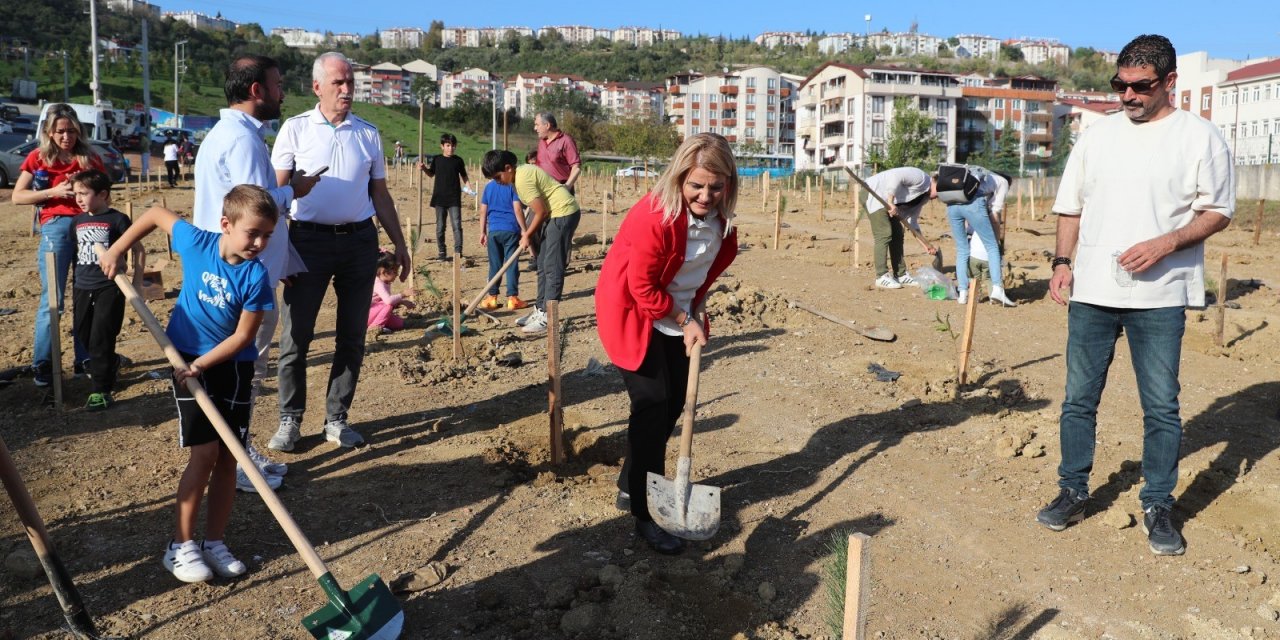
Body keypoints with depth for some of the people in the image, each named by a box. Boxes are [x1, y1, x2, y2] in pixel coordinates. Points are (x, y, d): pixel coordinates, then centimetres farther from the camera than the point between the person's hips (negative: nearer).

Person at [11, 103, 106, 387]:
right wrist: (54, 192, -9)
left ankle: (86, 358, 13)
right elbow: (17, 196, 3)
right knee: (52, 298, -4)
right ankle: (42, 362, 4)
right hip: (55, 227, -2)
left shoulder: (89, 157, 10)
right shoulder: (38, 157, 6)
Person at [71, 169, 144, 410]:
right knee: (83, 335, 14)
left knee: (101, 338, -7)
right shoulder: (78, 221, 9)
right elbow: (78, 252, 20)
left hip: (110, 288, -6)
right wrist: (75, 284, 20)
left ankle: (102, 391, 0)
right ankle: (110, 364, 40)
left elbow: (138, 250, -4)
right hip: (83, 288, 6)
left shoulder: (117, 219, -8)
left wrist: (137, 282, -6)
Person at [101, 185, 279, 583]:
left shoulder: (255, 277, -16)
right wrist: (116, 250, 5)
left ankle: (214, 542, 17)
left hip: (233, 365, 1)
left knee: (229, 457, 4)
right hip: (189, 358, -1)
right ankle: (180, 546, 4)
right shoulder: (196, 243, -13)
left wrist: (200, 365, -20)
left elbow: (243, 336, -14)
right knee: (204, 452, -8)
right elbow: (156, 214, 4)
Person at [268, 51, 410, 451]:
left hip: (360, 240, 3)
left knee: (352, 336, 7)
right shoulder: (295, 129, 2)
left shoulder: (368, 134, 10)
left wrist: (399, 243, 12)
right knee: (296, 335, 0)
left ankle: (337, 419, 19)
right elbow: (276, 191, -1)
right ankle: (290, 420, 13)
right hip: (309, 239, -3)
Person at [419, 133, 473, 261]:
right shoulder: (436, 160, 3)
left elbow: (464, 176, 11)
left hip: (454, 199, -1)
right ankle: (442, 252, 15)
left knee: (457, 226, -8)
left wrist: (468, 187, -5)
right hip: (439, 198, 1)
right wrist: (424, 168, -2)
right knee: (440, 227, 6)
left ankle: (458, 252, -6)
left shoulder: (458, 161, 2)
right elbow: (431, 174, 16)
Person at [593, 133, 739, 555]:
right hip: (635, 314, -7)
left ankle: (632, 484, 30)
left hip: (682, 314, 8)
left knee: (674, 403, 11)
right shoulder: (653, 216, -29)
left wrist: (696, 309, 5)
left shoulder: (720, 218, -8)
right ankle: (646, 515, -1)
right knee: (651, 405, -10)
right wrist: (684, 321, -16)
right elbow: (642, 288, -22)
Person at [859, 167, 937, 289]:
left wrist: (925, 245, 9)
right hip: (872, 193, -11)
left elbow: (912, 221, 13)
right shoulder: (921, 178, -16)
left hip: (886, 200, 11)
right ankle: (882, 277, -13)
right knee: (884, 234, -15)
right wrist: (890, 202, -32)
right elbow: (895, 176, -31)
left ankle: (900, 275, 14)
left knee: (897, 234, 9)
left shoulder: (924, 197, 13)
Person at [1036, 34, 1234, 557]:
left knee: (1161, 407, 4)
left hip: (1159, 296, -3)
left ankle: (1158, 507, 19)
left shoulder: (1200, 137, -1)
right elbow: (1071, 206, 13)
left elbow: (1218, 211, 0)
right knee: (1078, 399, 9)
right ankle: (1073, 493, 23)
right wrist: (1062, 263, 1)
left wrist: (1165, 244, -16)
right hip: (1091, 293, 3)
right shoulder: (1097, 135, 9)